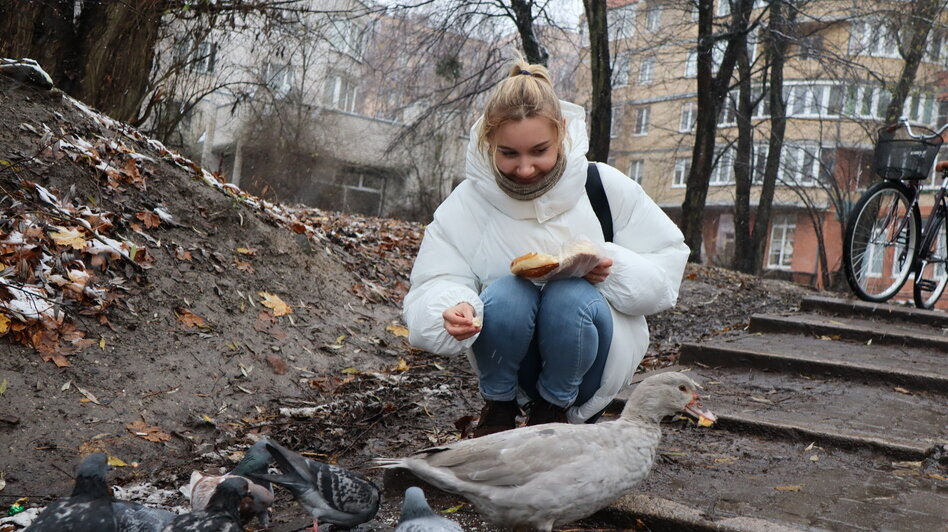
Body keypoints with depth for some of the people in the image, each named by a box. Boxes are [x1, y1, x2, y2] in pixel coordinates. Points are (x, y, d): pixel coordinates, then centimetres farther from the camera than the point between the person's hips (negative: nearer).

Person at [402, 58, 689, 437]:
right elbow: (432, 288, -15)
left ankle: (555, 410, -5)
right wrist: (454, 309, -39)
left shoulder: (605, 187, -11)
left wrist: (618, 269, -26)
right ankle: (498, 407, -3)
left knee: (571, 296, -32)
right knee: (506, 293, -31)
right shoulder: (468, 203, -11)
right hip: (510, 366, 1)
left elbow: (668, 261, -4)